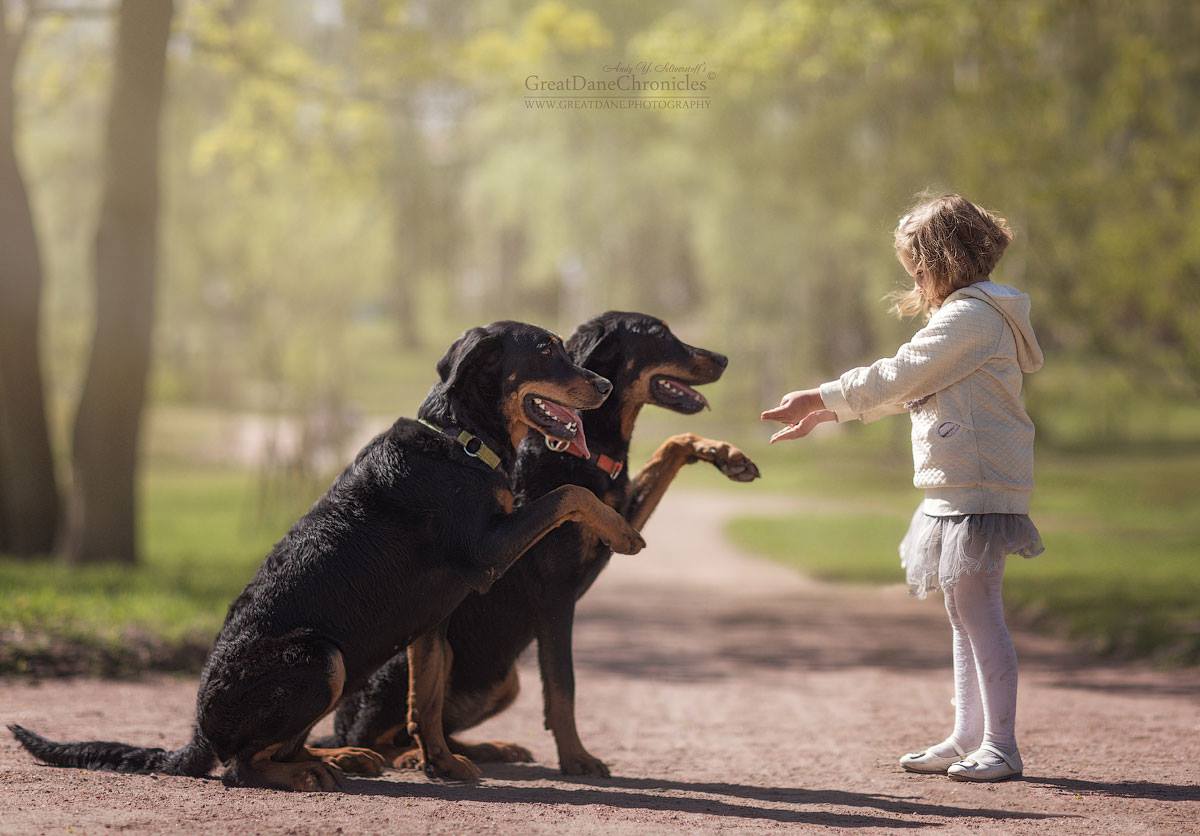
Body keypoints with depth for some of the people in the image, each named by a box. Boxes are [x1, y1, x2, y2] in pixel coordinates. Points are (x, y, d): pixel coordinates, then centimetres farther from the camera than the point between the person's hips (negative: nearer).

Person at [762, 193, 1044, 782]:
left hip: (978, 487, -11)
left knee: (978, 612, -9)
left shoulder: (972, 315, -14)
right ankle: (967, 739, 19)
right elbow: (904, 390, 24)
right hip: (957, 490, 11)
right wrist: (823, 415, 22)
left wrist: (817, 398, -5)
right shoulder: (969, 312, 20)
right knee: (963, 614, 13)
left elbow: (896, 377, -15)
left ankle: (1001, 745, -6)